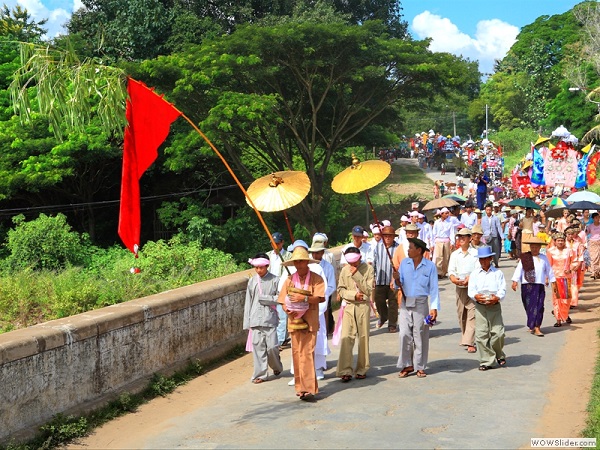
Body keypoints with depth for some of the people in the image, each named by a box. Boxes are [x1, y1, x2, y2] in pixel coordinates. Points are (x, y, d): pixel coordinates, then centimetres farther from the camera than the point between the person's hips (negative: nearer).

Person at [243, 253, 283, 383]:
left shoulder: (274, 280, -2)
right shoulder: (252, 281, 7)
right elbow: (248, 303, 10)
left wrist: (264, 298, -13)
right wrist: (247, 322, 8)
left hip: (270, 319, -3)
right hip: (255, 320, 3)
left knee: (272, 346, -3)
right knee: (258, 347, 3)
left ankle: (277, 367, 26)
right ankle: (260, 374, 12)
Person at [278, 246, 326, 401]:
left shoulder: (316, 279, -2)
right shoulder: (289, 280, 10)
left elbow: (321, 298, -12)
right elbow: (283, 301, 10)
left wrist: (304, 298, -23)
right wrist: (287, 309, -11)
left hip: (310, 322, -4)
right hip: (294, 321, 4)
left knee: (308, 354, -12)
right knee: (297, 354, 7)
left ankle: (309, 389, -13)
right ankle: (300, 386, 16)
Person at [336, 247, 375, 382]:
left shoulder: (368, 269, -1)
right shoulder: (345, 270, 7)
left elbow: (368, 290, -9)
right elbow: (340, 290, 6)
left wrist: (356, 275, -14)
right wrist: (354, 294, -9)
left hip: (363, 306, -1)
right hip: (348, 306, 2)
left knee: (363, 337, 2)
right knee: (346, 337, -7)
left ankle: (361, 369, 13)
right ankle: (345, 371, -4)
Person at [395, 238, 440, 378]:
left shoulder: (430, 266, -1)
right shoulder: (404, 263, 8)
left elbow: (434, 288, -1)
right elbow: (399, 284, 9)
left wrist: (434, 308, -7)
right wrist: (397, 281, -15)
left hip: (421, 304, -3)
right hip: (405, 303, 3)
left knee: (420, 336, 1)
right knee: (404, 334, -1)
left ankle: (420, 367, 11)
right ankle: (407, 365, 10)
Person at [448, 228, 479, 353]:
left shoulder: (476, 253, 1)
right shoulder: (454, 254, 11)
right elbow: (451, 271, 4)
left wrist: (469, 279, -23)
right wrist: (454, 279, -17)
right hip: (459, 288, 4)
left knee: (472, 315, -11)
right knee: (461, 315, 10)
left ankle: (470, 343, -15)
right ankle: (465, 338, 26)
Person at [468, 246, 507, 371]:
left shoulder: (497, 273, 7)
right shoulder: (475, 274, 9)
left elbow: (503, 289, 1)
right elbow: (471, 290, 3)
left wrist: (497, 297, -20)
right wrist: (477, 296, -20)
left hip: (494, 306, -1)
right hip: (480, 307, 1)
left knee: (498, 333, -5)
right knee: (481, 334, -3)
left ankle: (499, 356, 22)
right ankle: (486, 361, 4)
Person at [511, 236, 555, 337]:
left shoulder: (544, 258, 10)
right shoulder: (525, 258, 4)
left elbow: (549, 270, 17)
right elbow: (519, 269, -1)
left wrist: (553, 282, 18)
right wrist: (515, 281, -11)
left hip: (539, 286, 1)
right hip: (527, 285, -1)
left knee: (539, 306, -6)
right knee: (529, 306, 3)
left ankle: (536, 327, -6)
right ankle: (532, 325, 18)